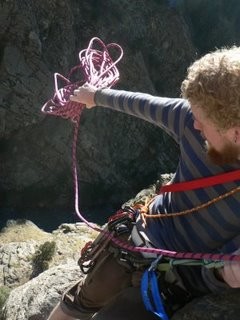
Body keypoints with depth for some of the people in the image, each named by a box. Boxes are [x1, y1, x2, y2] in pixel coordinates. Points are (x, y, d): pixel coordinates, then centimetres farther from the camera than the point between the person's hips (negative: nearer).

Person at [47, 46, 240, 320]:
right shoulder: (194, 119, -20)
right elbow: (142, 105, 0)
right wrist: (97, 96, 16)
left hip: (190, 277, -3)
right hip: (149, 233, 3)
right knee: (86, 298, 12)